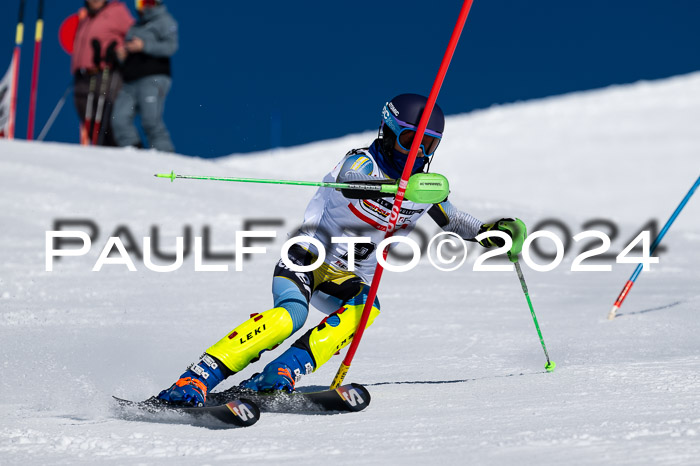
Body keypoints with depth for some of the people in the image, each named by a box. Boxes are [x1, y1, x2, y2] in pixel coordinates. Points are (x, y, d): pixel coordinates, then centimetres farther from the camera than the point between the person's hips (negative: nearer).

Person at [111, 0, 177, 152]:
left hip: (153, 78, -7)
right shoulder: (135, 26, 28)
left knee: (151, 121, -19)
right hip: (130, 82, 7)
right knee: (120, 120, -9)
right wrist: (121, 53, 7)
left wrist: (144, 46, -17)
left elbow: (171, 46, -7)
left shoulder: (164, 20, 7)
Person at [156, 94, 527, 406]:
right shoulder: (362, 162, -12)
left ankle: (281, 375, -39)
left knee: (366, 307, -30)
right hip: (308, 260, -5)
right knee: (289, 315, -33)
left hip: (351, 279, 5)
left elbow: (452, 220, 26)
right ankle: (194, 381, -37)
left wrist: (489, 232, 9)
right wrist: (399, 186, -53)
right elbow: (350, 182, -36)